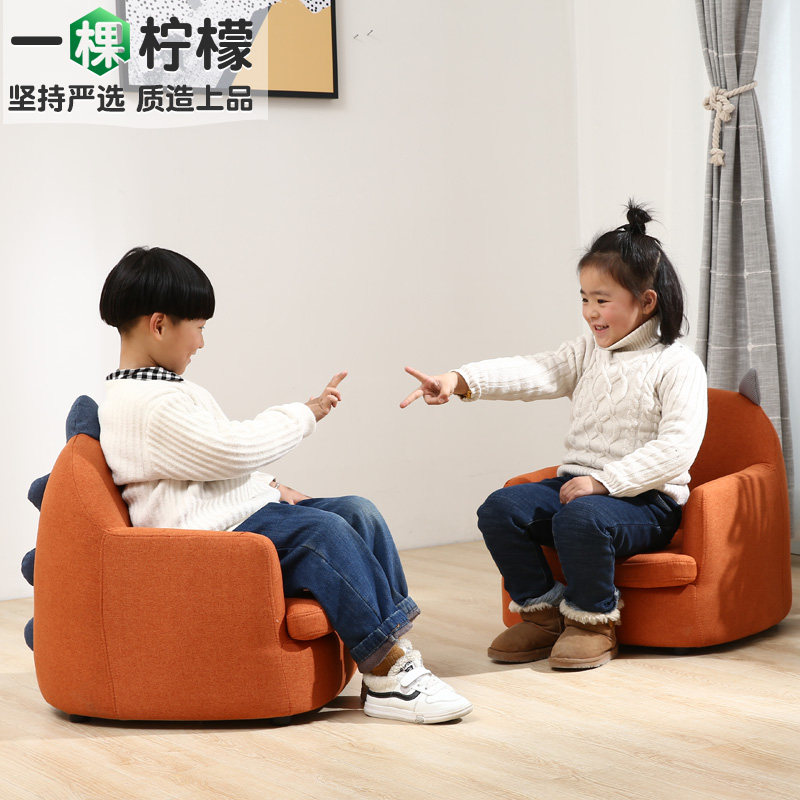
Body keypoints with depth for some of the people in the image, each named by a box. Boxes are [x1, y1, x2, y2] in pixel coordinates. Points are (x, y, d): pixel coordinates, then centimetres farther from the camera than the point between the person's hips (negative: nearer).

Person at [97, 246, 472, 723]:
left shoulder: (160, 389, 21)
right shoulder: (148, 405, -16)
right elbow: (233, 450, -20)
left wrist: (270, 487, 11)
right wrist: (305, 414, -8)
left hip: (248, 509, 11)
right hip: (215, 537, -11)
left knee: (358, 512, -3)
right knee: (322, 532, -28)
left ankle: (395, 646, -11)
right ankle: (387, 674, -27)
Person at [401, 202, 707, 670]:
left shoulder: (677, 365, -5)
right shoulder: (587, 353, 14)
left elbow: (677, 448, -17)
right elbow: (532, 374, -3)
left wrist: (604, 481, -24)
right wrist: (459, 381, -20)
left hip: (645, 499, -7)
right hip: (578, 481, 7)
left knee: (581, 518, -36)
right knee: (500, 508, -15)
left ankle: (593, 619, -10)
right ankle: (542, 611, 4)